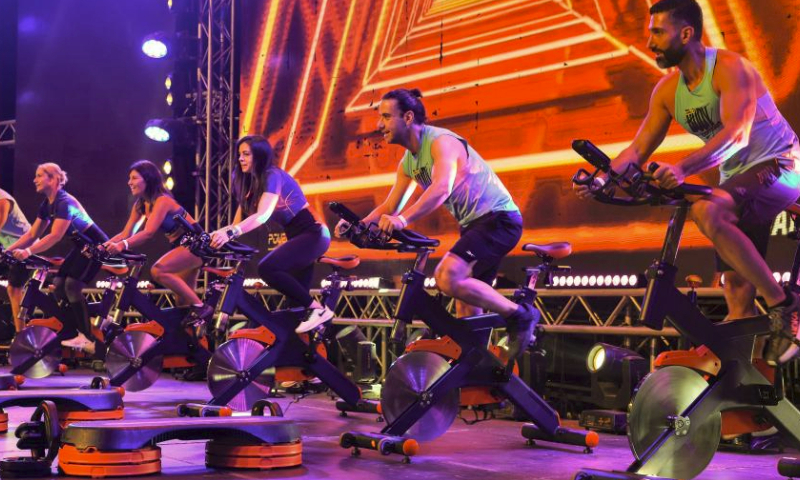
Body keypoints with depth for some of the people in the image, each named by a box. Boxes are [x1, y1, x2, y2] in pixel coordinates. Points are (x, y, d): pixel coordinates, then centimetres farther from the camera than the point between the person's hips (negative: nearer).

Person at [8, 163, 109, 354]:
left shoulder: (64, 202, -24)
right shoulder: (47, 204, 5)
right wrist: (8, 250, -7)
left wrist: (28, 251, -40)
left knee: (72, 284, -19)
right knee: (58, 284, -1)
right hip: (82, 246, 9)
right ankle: (76, 334, 4)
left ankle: (88, 339, -15)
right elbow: (32, 234, 4)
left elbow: (55, 236, -32)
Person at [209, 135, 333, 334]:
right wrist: (219, 233, -11)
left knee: (267, 268, -27)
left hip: (312, 234, -10)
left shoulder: (273, 175, -16)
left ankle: (317, 309, -21)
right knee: (296, 298, 8)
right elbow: (241, 218, 5)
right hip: (298, 236, 10)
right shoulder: (251, 182, 12)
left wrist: (230, 233, -40)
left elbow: (263, 215, -30)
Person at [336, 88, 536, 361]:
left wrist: (403, 219, -48)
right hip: (473, 224, 9)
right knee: (467, 309, 7)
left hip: (498, 218, -9)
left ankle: (518, 315, -14)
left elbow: (442, 189, -35)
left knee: (447, 277, -27)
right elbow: (389, 207, 14)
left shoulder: (441, 142, -18)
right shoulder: (408, 162, 11)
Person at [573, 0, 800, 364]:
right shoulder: (667, 90, 3)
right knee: (737, 287, 2)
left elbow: (736, 134, -32)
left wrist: (682, 168, -46)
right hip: (735, 179, 7)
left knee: (707, 212, -34)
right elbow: (639, 148, 3)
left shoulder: (730, 68, -18)